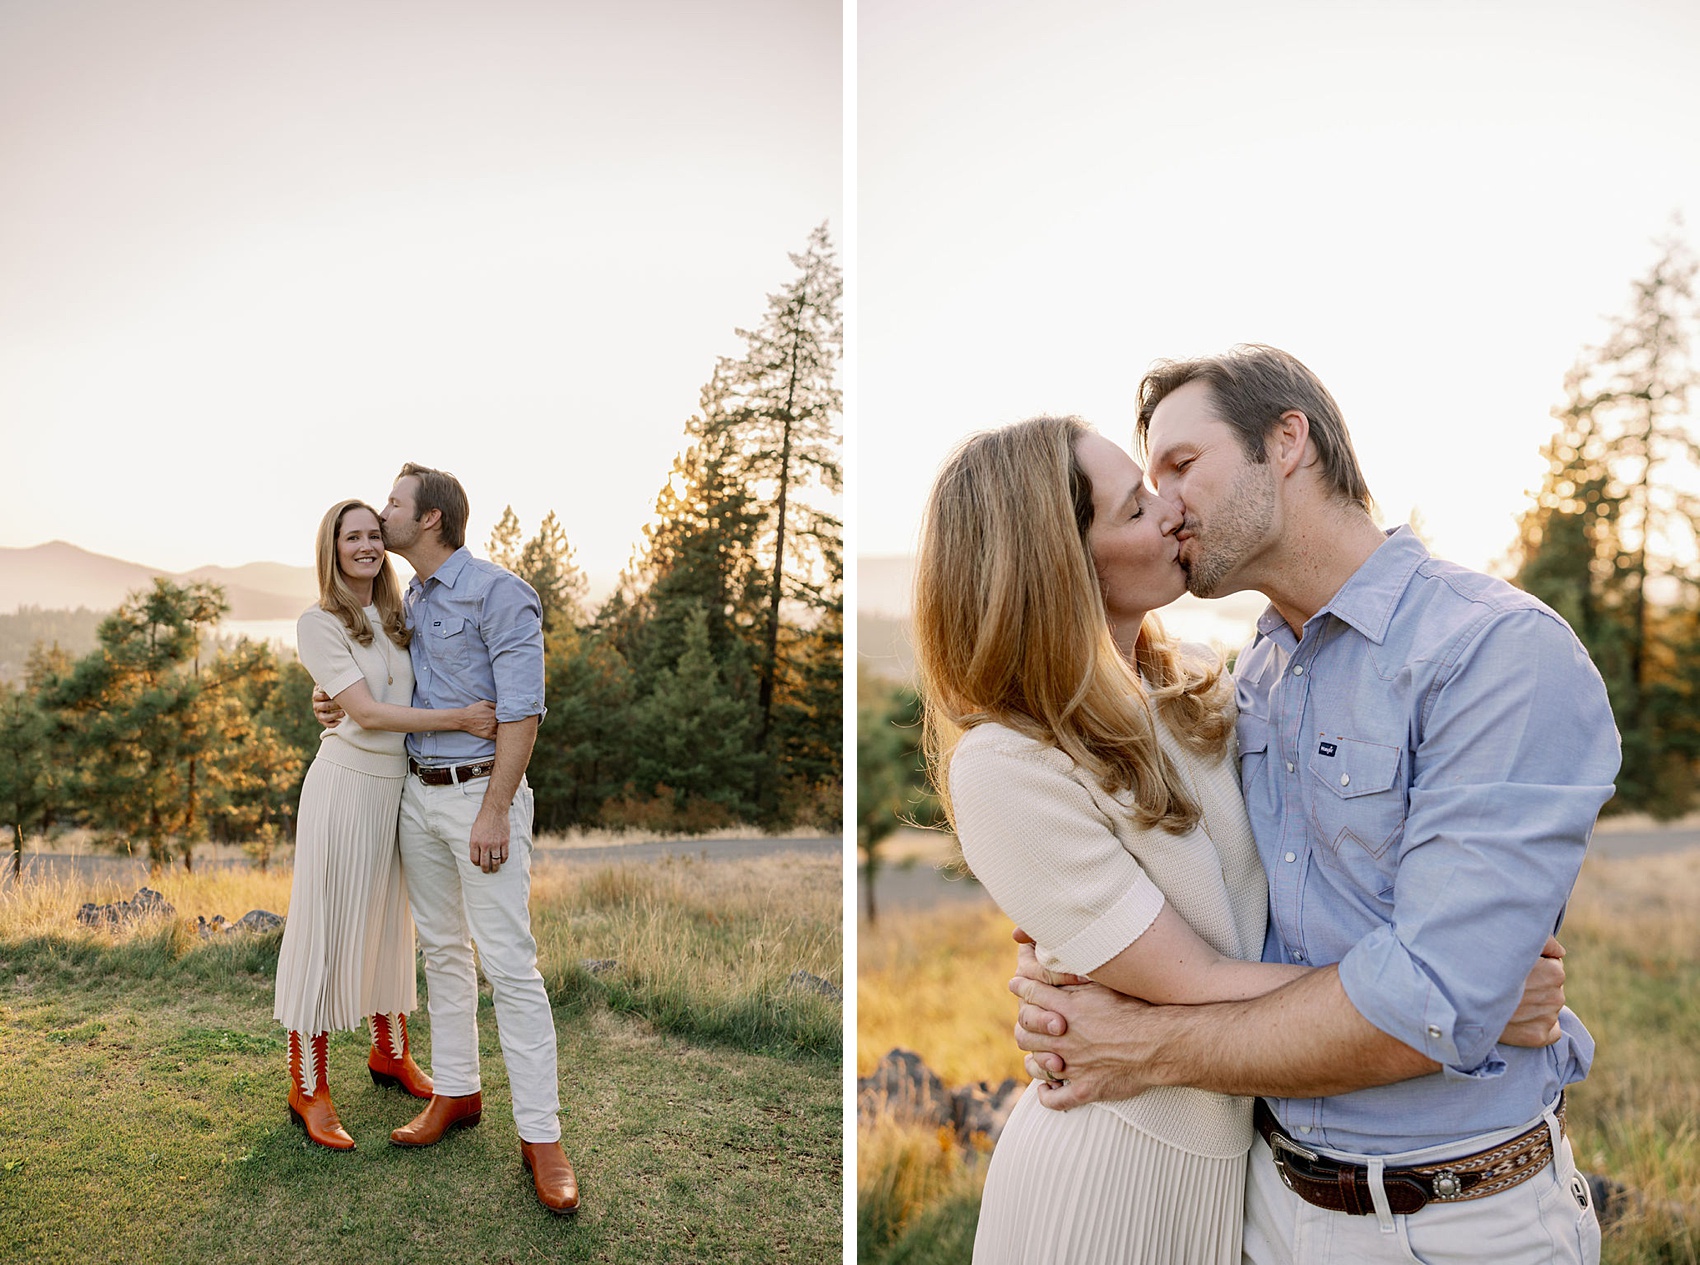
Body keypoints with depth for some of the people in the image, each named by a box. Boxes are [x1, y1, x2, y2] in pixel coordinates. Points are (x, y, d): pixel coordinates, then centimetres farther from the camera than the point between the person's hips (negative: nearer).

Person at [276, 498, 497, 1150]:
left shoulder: (397, 620, 11)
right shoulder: (318, 622, -8)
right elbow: (366, 712, -17)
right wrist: (458, 718, -24)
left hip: (402, 787, 6)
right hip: (346, 784, -6)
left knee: (389, 924, 17)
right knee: (328, 930, 1)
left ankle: (390, 1053, 34)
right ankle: (308, 1087, 13)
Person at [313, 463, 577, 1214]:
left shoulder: (497, 593, -13)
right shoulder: (409, 600, 13)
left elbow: (520, 709, -18)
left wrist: (493, 812, -21)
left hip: (481, 792, -8)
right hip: (418, 793, 8)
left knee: (509, 963, -8)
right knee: (442, 950, 15)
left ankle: (540, 1136, -1)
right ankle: (456, 1094, 29)